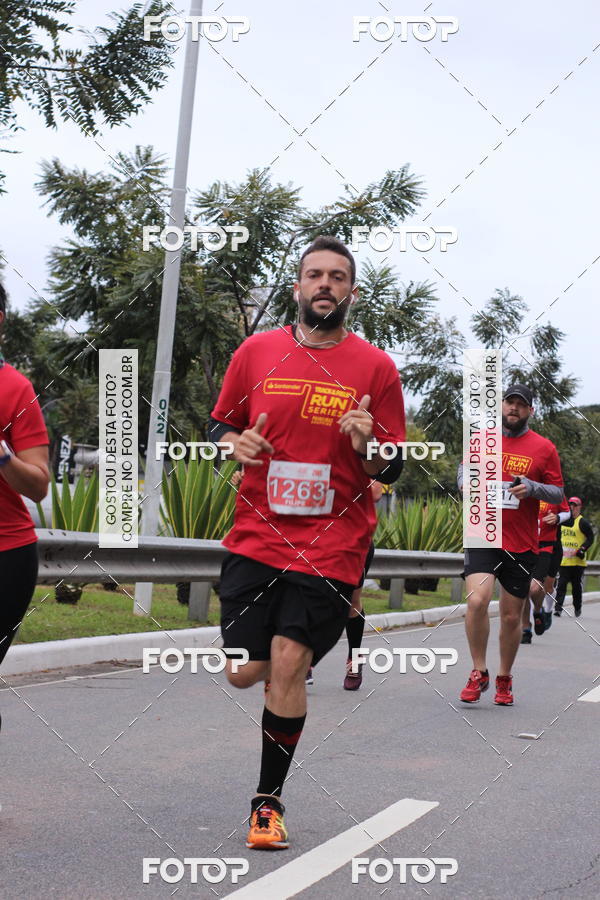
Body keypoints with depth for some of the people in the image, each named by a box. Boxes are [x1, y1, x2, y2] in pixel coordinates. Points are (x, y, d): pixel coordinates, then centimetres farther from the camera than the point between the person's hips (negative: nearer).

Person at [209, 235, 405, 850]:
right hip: (256, 539, 2)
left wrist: (367, 446, -18)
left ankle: (268, 801, 7)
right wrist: (237, 443, -9)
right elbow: (219, 426, 14)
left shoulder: (376, 368, 0)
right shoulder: (257, 352, 4)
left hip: (332, 546, -2)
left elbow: (392, 471, 4)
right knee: (245, 674, 3)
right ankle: (304, 652, 41)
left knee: (288, 667, -12)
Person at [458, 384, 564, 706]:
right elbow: (465, 466, 21)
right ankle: (479, 673, -5)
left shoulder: (544, 448, 3)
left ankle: (504, 679, 28)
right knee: (476, 600, -21)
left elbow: (558, 492, 5)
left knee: (511, 616, 8)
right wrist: (465, 481, -2)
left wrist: (532, 488, -15)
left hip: (522, 544, 1)